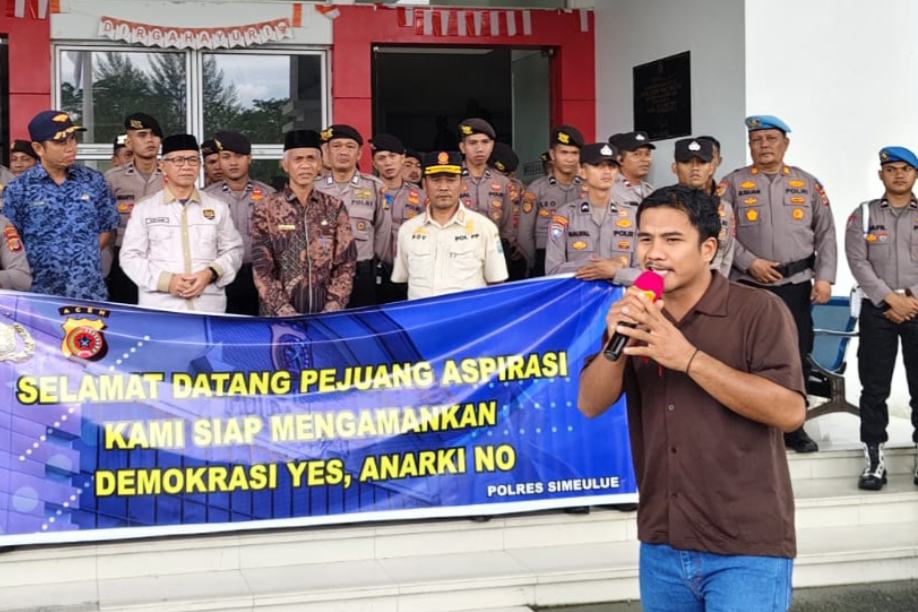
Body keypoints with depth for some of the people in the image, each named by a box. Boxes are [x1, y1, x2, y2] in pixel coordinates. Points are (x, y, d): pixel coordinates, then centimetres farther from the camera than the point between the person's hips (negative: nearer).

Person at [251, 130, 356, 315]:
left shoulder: (335, 208, 6)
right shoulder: (266, 209, 0)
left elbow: (346, 263, 3)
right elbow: (262, 268, -4)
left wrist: (333, 308, -10)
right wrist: (285, 311, -15)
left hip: (326, 314, 2)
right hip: (279, 315, -2)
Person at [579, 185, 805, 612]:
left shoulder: (759, 311, -8)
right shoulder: (636, 316, 7)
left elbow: (789, 412, -19)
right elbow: (591, 405, 0)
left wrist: (688, 357, -24)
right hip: (661, 548, 5)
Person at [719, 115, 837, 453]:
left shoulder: (808, 184, 9)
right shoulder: (733, 183, 3)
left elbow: (826, 234, 7)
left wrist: (825, 277, -3)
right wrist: (749, 262, -14)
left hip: (796, 285, 2)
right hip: (748, 285, -2)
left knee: (798, 356, 7)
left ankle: (792, 426, 21)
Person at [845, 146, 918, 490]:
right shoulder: (863, 215, 8)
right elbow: (858, 262, -2)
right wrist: (890, 298, -11)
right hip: (877, 308, 0)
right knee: (874, 387, 0)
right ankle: (874, 459, 5)